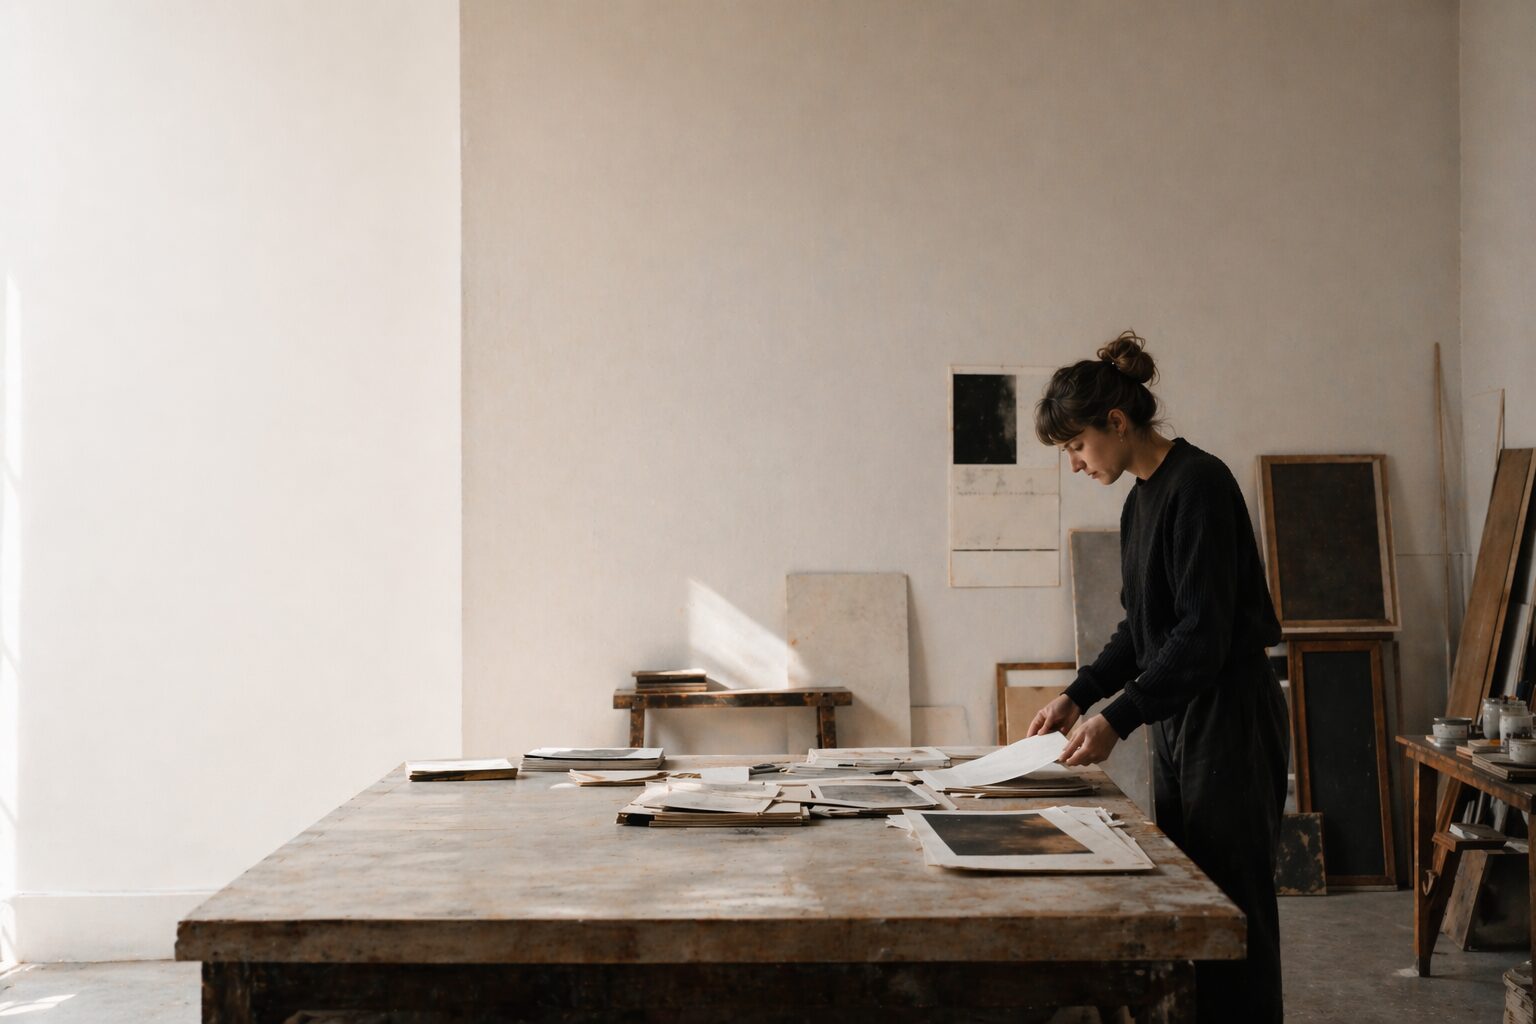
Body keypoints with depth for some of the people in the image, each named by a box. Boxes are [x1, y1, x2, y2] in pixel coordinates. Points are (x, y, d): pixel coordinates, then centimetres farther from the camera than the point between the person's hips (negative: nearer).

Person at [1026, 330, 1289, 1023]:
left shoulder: (1198, 485, -15)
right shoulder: (1142, 499, 13)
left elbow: (1204, 631, -21)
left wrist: (1117, 718, -24)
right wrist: (1078, 696, 9)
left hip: (1230, 719, -9)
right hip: (1178, 721, 9)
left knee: (1232, 907, -4)